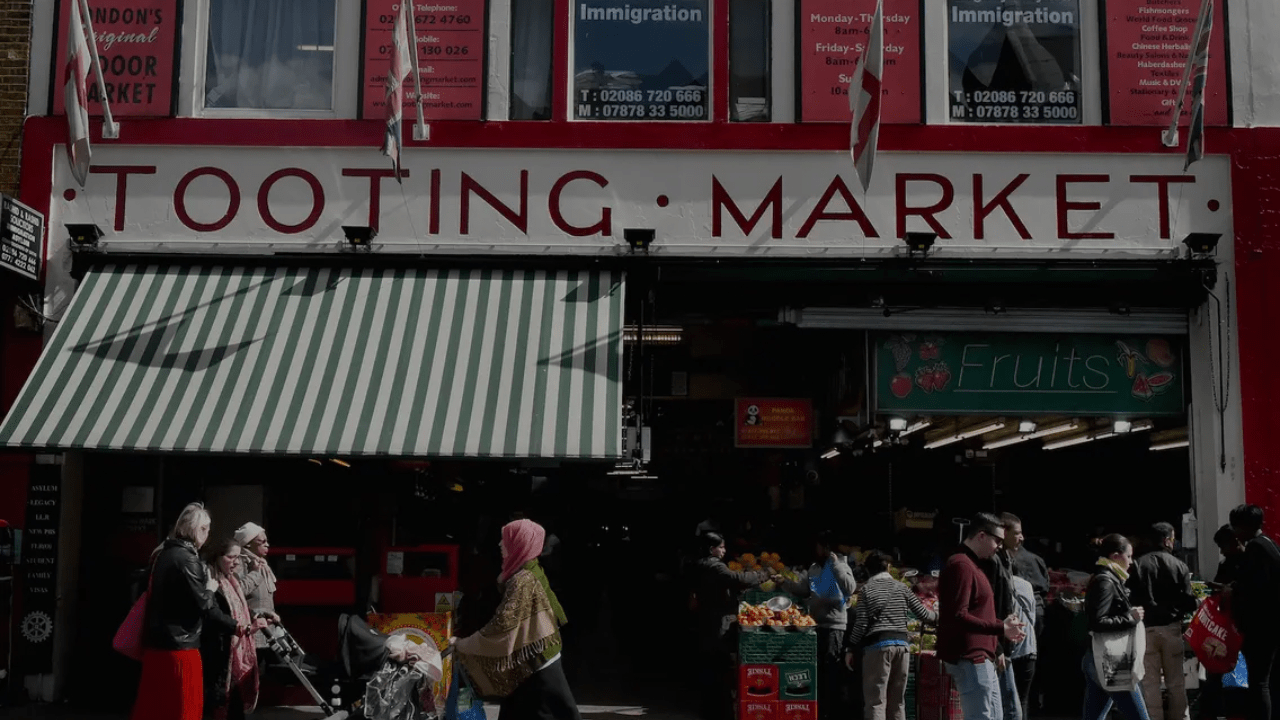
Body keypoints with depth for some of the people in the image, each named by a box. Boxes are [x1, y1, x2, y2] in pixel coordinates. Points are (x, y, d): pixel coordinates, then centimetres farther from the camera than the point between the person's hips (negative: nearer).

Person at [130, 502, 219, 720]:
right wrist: (210, 589, 3)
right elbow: (202, 604, -17)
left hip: (156, 643, 9)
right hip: (178, 645, -9)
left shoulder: (164, 554, 12)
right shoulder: (186, 559, -16)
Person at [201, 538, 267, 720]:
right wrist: (244, 628, -33)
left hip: (239, 654, 9)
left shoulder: (234, 581, 17)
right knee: (215, 704, -6)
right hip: (219, 656, -9)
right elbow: (214, 615, -25)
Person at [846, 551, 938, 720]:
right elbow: (923, 613, 10)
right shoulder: (902, 588, 9)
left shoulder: (867, 589, 0)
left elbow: (861, 623, -5)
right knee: (897, 700, 12)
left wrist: (850, 649, 2)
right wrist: (937, 617, 31)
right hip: (901, 644, 4)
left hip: (877, 645, -4)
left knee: (875, 700, -3)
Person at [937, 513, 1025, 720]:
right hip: (969, 660, -11)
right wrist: (1000, 628, -22)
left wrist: (1002, 628, 13)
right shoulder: (960, 565, -15)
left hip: (981, 659, 11)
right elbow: (957, 617, -23)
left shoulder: (972, 565, 19)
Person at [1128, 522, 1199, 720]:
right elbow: (1188, 600, -2)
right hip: (1172, 627, 2)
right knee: (1176, 681, 14)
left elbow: (1132, 597, -11)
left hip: (1147, 628, -1)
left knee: (1150, 681, 5)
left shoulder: (1138, 565, -8)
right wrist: (1199, 602, 19)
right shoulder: (1179, 566, -3)